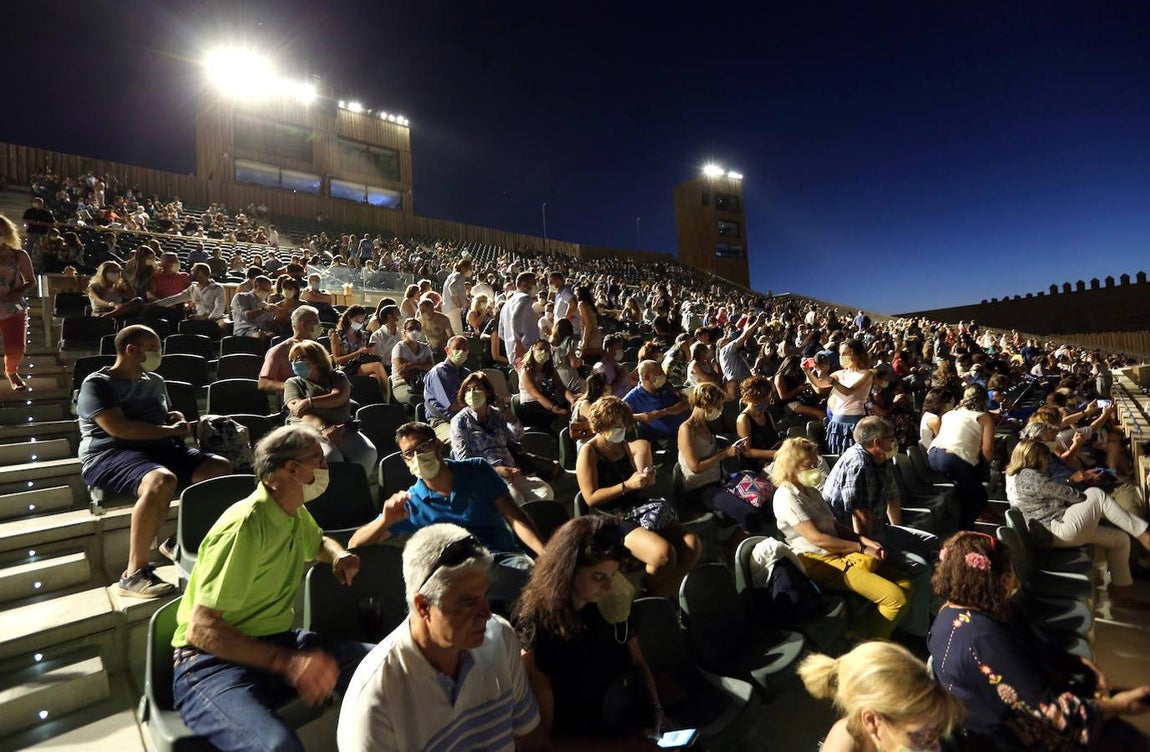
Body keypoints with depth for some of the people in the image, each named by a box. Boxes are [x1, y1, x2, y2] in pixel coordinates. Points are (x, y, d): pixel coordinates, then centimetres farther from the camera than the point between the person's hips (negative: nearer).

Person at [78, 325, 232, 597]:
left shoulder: (155, 381, 21)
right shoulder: (97, 384, -2)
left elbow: (168, 414, 36)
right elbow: (119, 428, -17)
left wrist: (179, 421, 11)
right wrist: (170, 430, -7)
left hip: (159, 448, 7)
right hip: (109, 455, -7)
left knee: (221, 468, -15)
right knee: (162, 480, -40)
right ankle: (134, 573, -29)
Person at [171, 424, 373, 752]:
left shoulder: (296, 514, 6)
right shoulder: (246, 526, -21)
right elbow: (201, 630, -23)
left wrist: (340, 556, 6)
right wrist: (287, 663, -33)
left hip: (278, 642, 8)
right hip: (213, 663, -8)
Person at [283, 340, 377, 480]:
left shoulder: (337, 377, 17)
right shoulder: (292, 383, 14)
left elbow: (339, 397, -5)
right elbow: (301, 411, -4)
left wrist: (309, 401, -16)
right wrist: (323, 428, -21)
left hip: (342, 428, 2)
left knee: (368, 452, -26)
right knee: (329, 456, -34)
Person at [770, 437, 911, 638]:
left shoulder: (811, 491, 17)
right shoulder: (786, 497, -14)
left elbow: (834, 525, 18)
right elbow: (817, 538, -18)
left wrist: (863, 539, 0)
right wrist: (861, 548, -13)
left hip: (839, 553, 10)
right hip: (820, 561, -10)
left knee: (904, 585, 2)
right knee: (895, 598, -18)